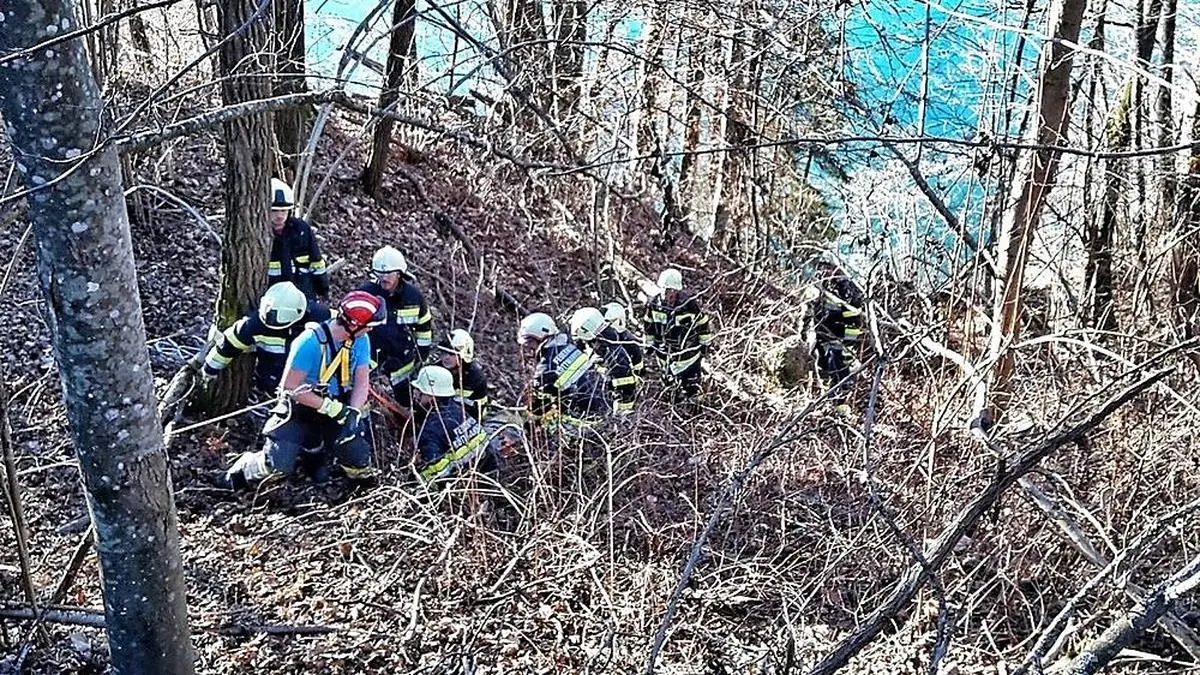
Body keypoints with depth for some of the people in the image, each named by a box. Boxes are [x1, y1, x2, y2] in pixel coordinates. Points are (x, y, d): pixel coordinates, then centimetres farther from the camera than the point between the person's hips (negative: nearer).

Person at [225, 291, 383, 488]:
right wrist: (331, 408, -24)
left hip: (337, 407, 5)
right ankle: (243, 468, 15)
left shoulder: (360, 340, -7)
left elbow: (362, 382, -4)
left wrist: (353, 413, -21)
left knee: (359, 462, -11)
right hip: (300, 408, -4)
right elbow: (290, 387, -23)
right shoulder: (311, 341, -25)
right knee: (278, 465, -18)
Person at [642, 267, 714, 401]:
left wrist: (705, 344, -2)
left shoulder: (689, 304, -24)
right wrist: (649, 343, 13)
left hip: (688, 350, -4)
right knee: (673, 377, 23)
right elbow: (648, 325, 6)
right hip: (665, 352, 4)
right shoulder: (654, 304, -13)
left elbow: (703, 324, -10)